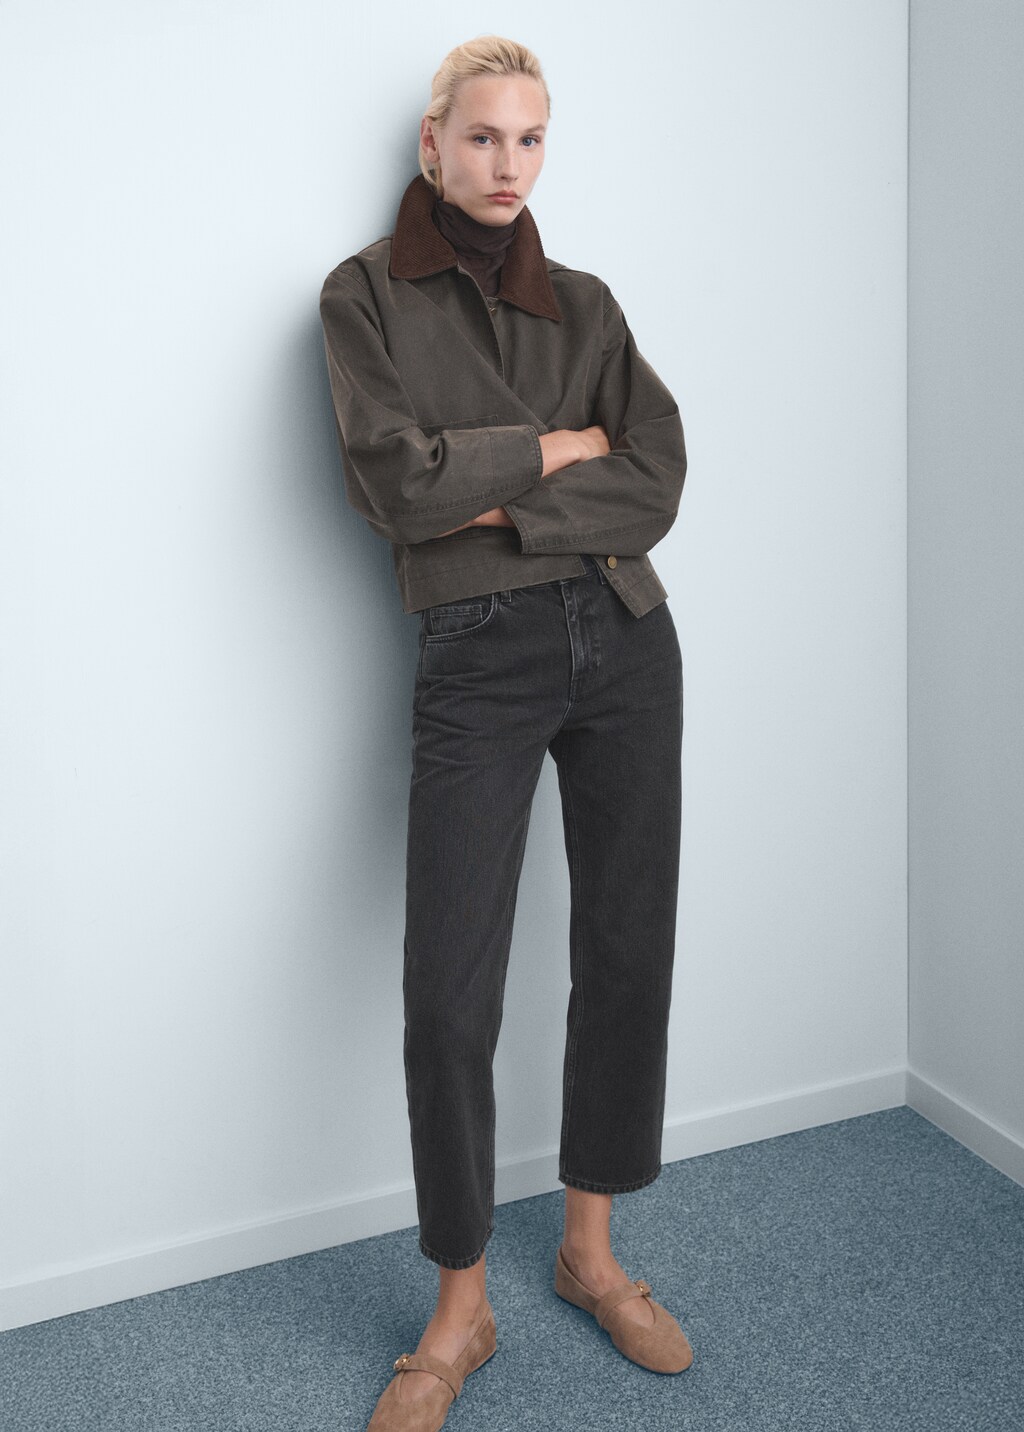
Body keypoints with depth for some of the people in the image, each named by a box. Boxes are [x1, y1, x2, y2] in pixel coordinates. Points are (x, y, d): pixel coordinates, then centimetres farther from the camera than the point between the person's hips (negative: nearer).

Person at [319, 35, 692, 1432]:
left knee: (628, 951, 8)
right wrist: (562, 446, -3)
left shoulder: (584, 304, 12)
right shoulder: (368, 293, 4)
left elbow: (657, 484, -1)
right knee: (448, 992, -5)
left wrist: (497, 500, -11)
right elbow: (397, 482, -11)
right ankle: (461, 1310, 16)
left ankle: (592, 1249, 29)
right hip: (480, 659, -3)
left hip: (623, 639, 4)